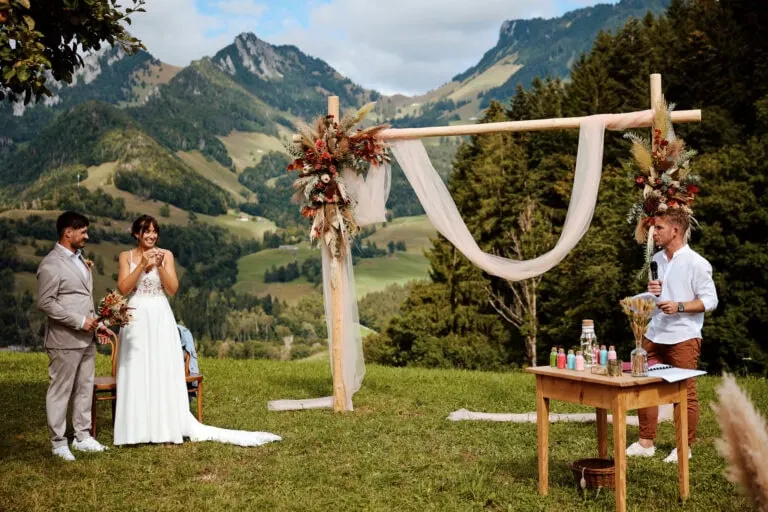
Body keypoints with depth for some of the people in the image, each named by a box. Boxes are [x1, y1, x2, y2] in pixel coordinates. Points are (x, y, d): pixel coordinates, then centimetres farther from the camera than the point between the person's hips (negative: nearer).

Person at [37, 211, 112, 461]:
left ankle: (82, 436, 23)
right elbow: (45, 302, -18)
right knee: (60, 391, 2)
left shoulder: (79, 258, 14)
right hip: (65, 340, -8)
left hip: (86, 339, 8)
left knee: (85, 388, 13)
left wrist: (97, 323, 11)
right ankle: (59, 442, 11)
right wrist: (79, 321, -18)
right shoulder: (51, 264, -13)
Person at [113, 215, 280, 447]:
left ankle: (167, 427, 4)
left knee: (164, 372, -1)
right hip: (136, 319, 0)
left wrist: (159, 266, -15)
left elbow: (172, 289, -3)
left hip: (161, 318, 0)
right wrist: (142, 265, -13)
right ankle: (137, 430, 5)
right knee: (136, 373, 0)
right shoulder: (126, 256, 6)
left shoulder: (166, 255, 5)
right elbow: (123, 288, -6)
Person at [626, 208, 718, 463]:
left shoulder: (696, 263, -9)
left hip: (683, 337, -7)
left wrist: (679, 306, -22)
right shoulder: (656, 260, 12)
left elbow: (710, 300, -10)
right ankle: (645, 443, 17)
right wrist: (651, 293, 1)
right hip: (654, 335, 7)